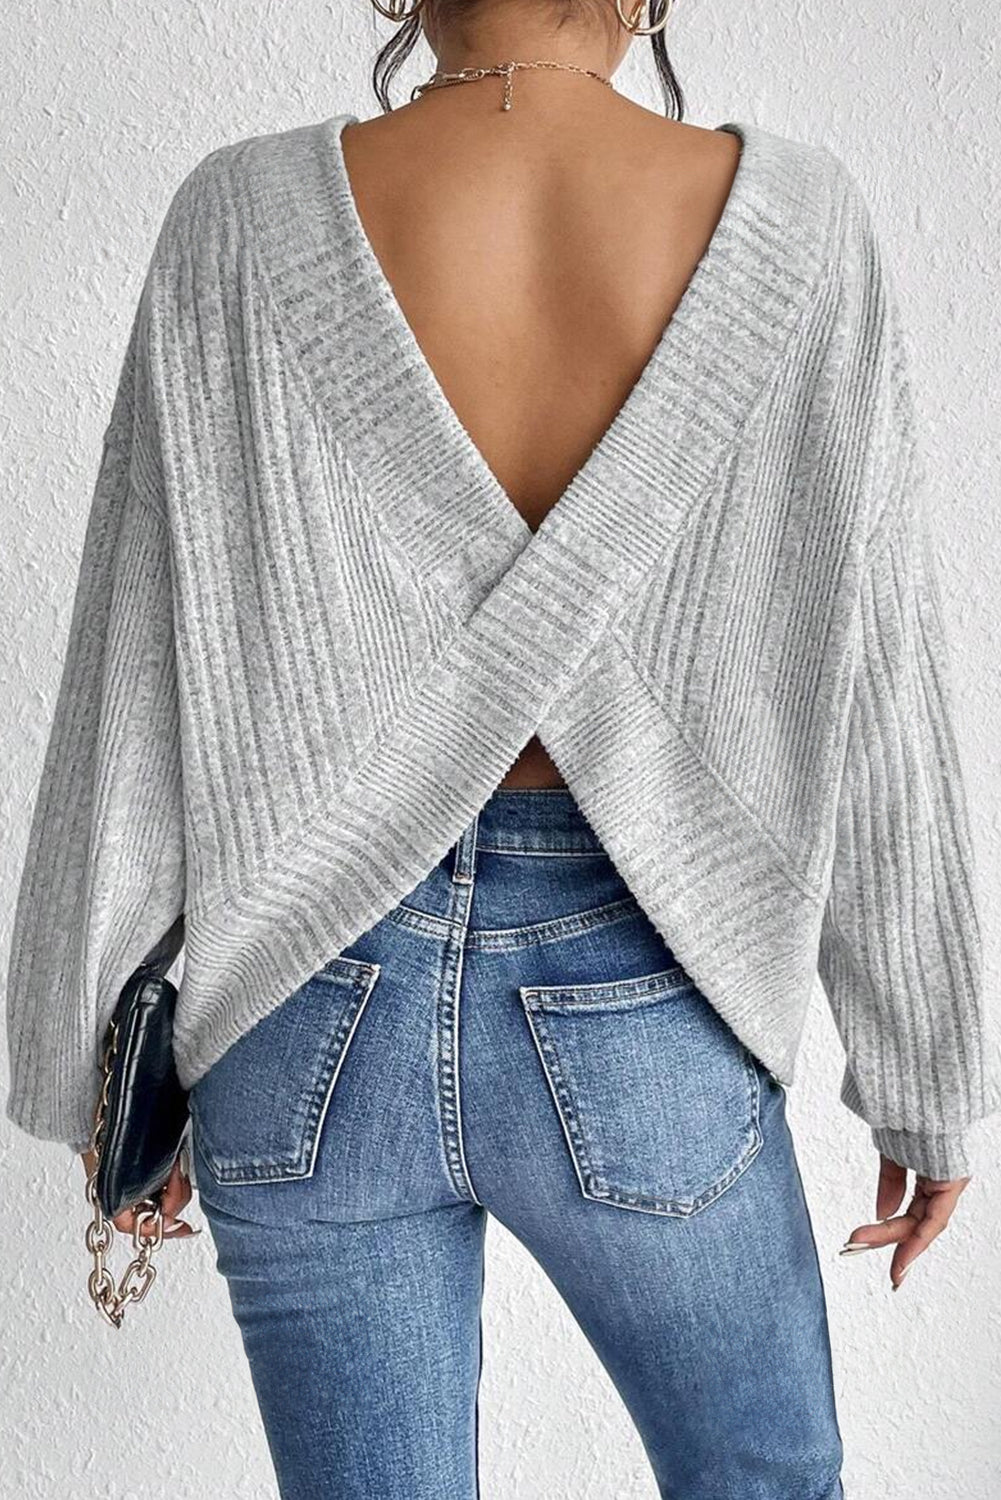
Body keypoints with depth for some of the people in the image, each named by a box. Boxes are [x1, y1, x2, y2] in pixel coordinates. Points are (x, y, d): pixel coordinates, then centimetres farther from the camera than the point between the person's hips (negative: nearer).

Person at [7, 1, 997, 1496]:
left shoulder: (243, 223, -10)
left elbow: (136, 689, -6)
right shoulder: (797, 226, -10)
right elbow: (876, 701, -7)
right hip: (639, 1023, 0)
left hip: (317, 1024, 1)